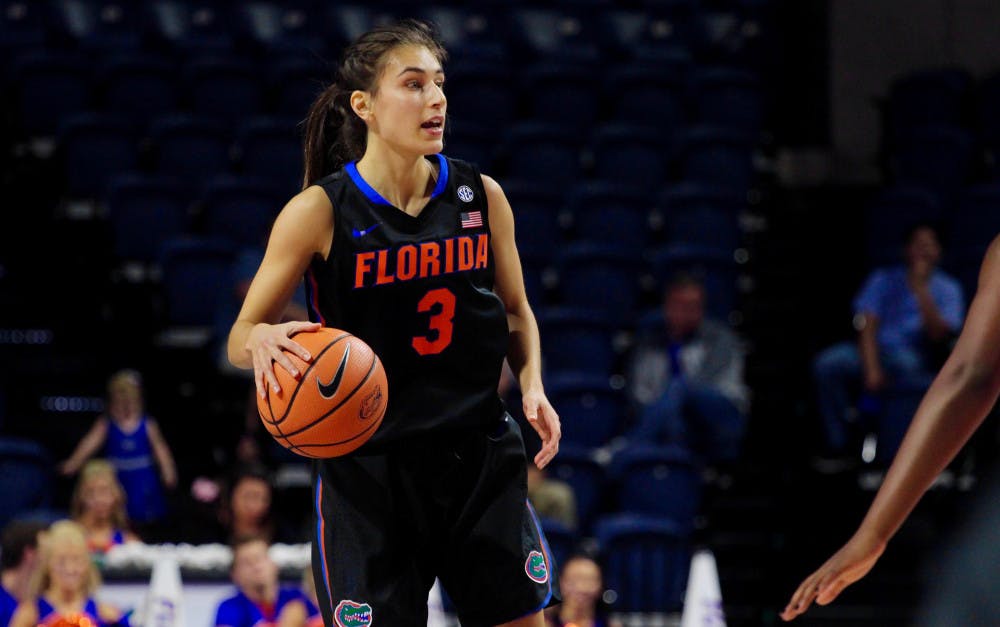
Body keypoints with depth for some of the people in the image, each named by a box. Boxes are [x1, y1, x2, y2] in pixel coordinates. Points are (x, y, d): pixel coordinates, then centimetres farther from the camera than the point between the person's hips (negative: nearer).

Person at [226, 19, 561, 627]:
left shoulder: (481, 196, 1)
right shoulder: (320, 211, -9)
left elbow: (516, 309, 16)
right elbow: (241, 338, -3)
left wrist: (532, 386, -2)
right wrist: (264, 339, -27)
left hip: (480, 451, 3)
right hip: (367, 465, -3)